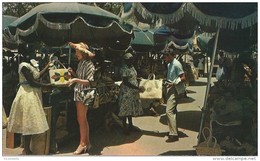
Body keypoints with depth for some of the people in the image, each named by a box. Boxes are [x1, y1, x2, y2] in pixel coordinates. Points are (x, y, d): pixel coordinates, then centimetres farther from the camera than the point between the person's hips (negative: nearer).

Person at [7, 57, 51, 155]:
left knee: (31, 123, 12)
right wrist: (47, 85, -12)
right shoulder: (24, 66, -16)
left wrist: (48, 66, 20)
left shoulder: (32, 63, 10)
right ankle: (26, 149, 7)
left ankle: (26, 148, 21)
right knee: (29, 122, -4)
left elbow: (38, 75, 16)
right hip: (27, 95, -9)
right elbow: (32, 82, -19)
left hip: (33, 95, 9)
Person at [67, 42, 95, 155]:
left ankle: (83, 144, 11)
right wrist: (73, 72, 3)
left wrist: (75, 80, -26)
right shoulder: (81, 63, 12)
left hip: (84, 94, -8)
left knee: (81, 119, -1)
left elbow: (89, 81, -17)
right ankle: (87, 143, 24)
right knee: (83, 120, 14)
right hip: (78, 93, 8)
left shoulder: (89, 64, -12)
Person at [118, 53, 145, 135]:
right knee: (125, 109, 2)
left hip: (133, 92, 9)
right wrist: (138, 88, -24)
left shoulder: (132, 67, 9)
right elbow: (126, 82, -22)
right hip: (126, 92, -9)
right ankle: (124, 127, 15)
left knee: (131, 108, 16)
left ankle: (130, 125, 29)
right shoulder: (124, 69, -18)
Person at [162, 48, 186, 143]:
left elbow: (183, 78, -17)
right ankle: (174, 131, 27)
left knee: (169, 111, -15)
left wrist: (173, 83, -25)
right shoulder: (169, 64, 15)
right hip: (171, 90, 10)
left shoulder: (176, 64, -14)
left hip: (175, 90, -10)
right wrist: (166, 82, 12)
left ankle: (174, 134, -11)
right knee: (172, 111, 16)